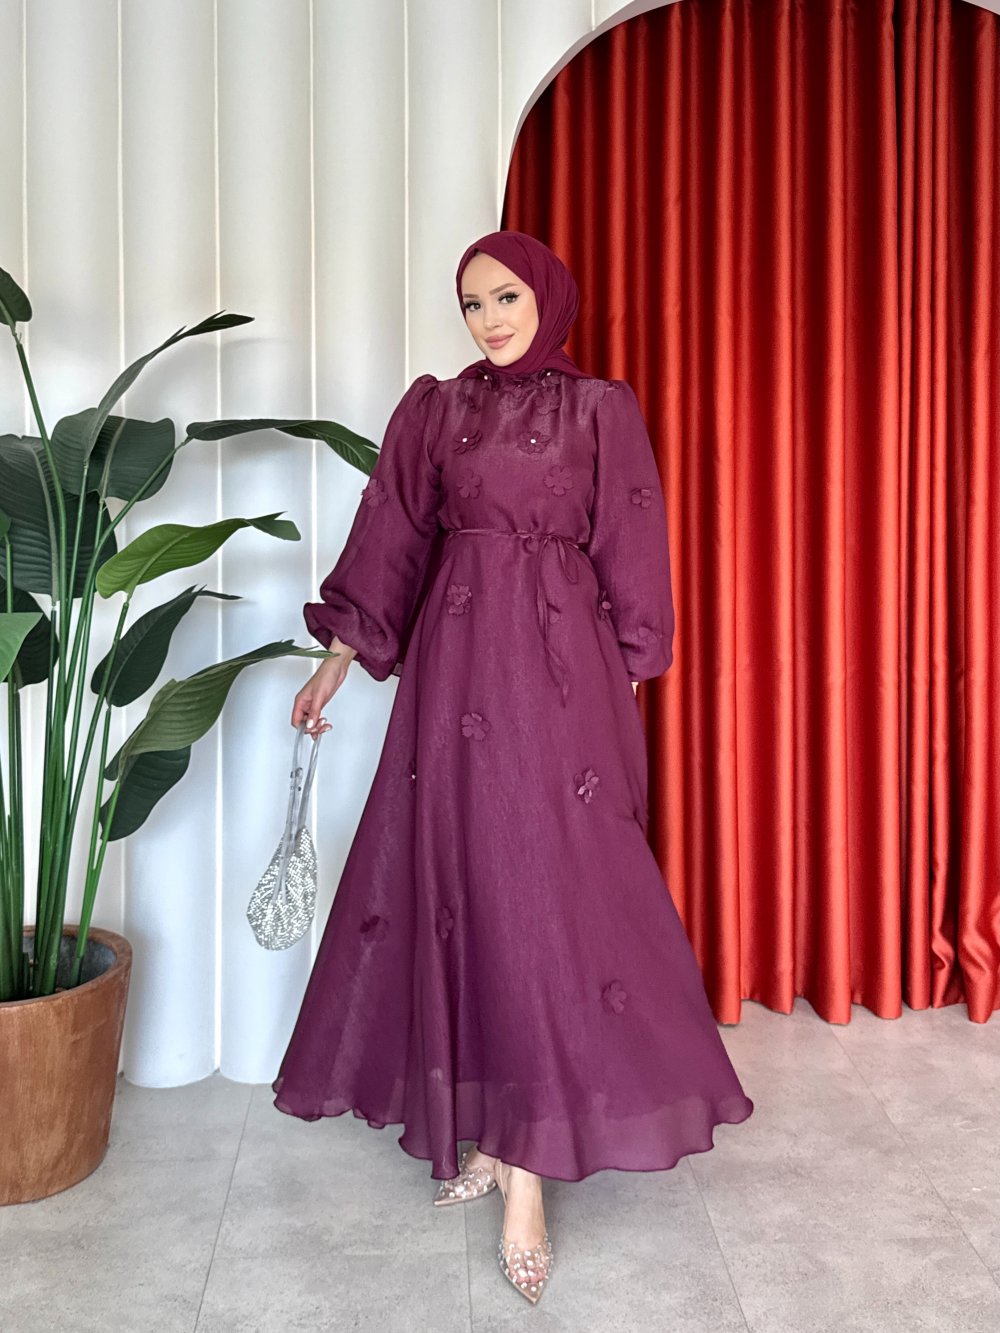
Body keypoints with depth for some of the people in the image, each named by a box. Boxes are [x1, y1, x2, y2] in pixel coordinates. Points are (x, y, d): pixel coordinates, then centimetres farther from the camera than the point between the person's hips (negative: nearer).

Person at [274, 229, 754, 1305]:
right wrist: (336, 662, 10)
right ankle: (492, 1129, 16)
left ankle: (525, 1163, 1)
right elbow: (387, 540, 12)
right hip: (458, 662, 2)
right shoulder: (433, 410, 11)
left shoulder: (601, 410, 6)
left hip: (563, 663, -2)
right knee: (466, 874, 2)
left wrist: (623, 679, 2)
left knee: (549, 883, -5)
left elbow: (629, 559, 6)